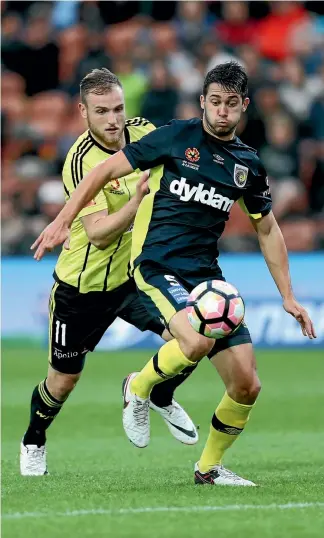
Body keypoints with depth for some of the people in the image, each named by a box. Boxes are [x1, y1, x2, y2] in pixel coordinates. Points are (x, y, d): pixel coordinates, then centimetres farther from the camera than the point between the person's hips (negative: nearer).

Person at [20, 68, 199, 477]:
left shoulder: (142, 132, -8)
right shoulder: (81, 161, -25)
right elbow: (98, 233, -30)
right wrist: (138, 199, -41)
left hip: (135, 274, 4)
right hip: (83, 285, -4)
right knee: (62, 381, 10)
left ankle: (158, 395, 17)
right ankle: (33, 442, 41)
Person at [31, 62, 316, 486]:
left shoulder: (249, 165, 10)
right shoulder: (176, 137, -3)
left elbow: (268, 231, 21)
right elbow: (108, 170, 1)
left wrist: (287, 297, 18)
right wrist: (64, 219, -6)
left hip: (207, 275, 5)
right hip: (157, 265, -5)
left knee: (246, 386, -4)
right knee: (198, 340, -34)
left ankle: (209, 467, 19)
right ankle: (139, 387, -3)